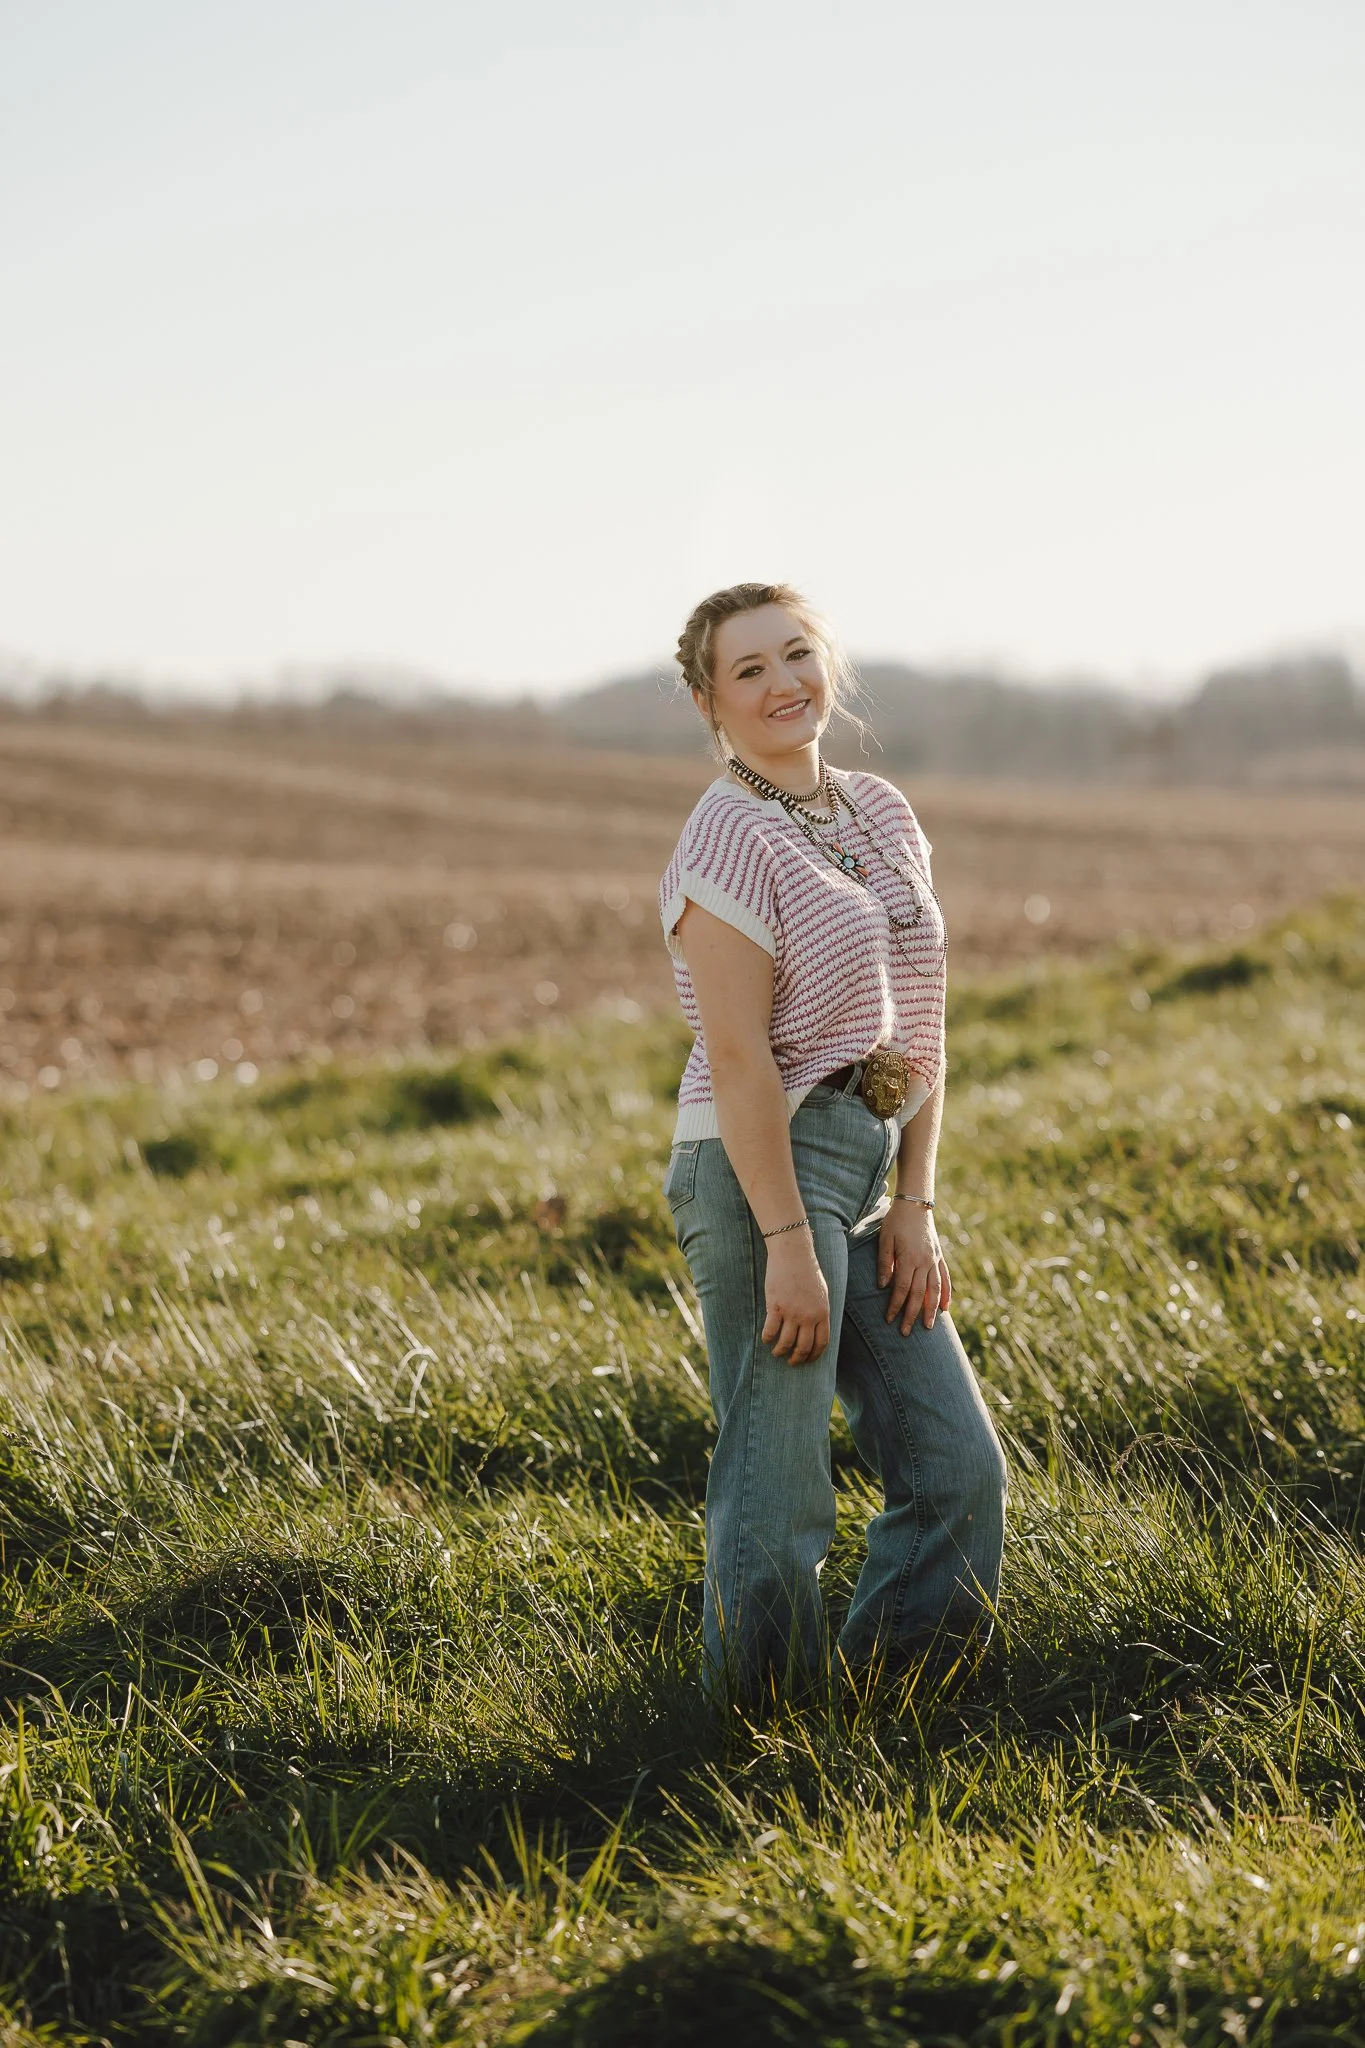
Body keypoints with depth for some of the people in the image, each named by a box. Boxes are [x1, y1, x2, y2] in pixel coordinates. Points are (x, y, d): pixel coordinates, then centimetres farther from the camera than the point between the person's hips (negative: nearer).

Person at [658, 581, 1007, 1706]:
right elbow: (737, 1055, -17)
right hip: (761, 1166, -8)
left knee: (959, 1469, 7)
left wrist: (914, 1204, 3)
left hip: (869, 1165, 8)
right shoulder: (730, 837, -12)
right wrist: (790, 1241, -20)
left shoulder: (884, 816, 11)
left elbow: (917, 1028, 11)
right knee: (776, 1492, -3)